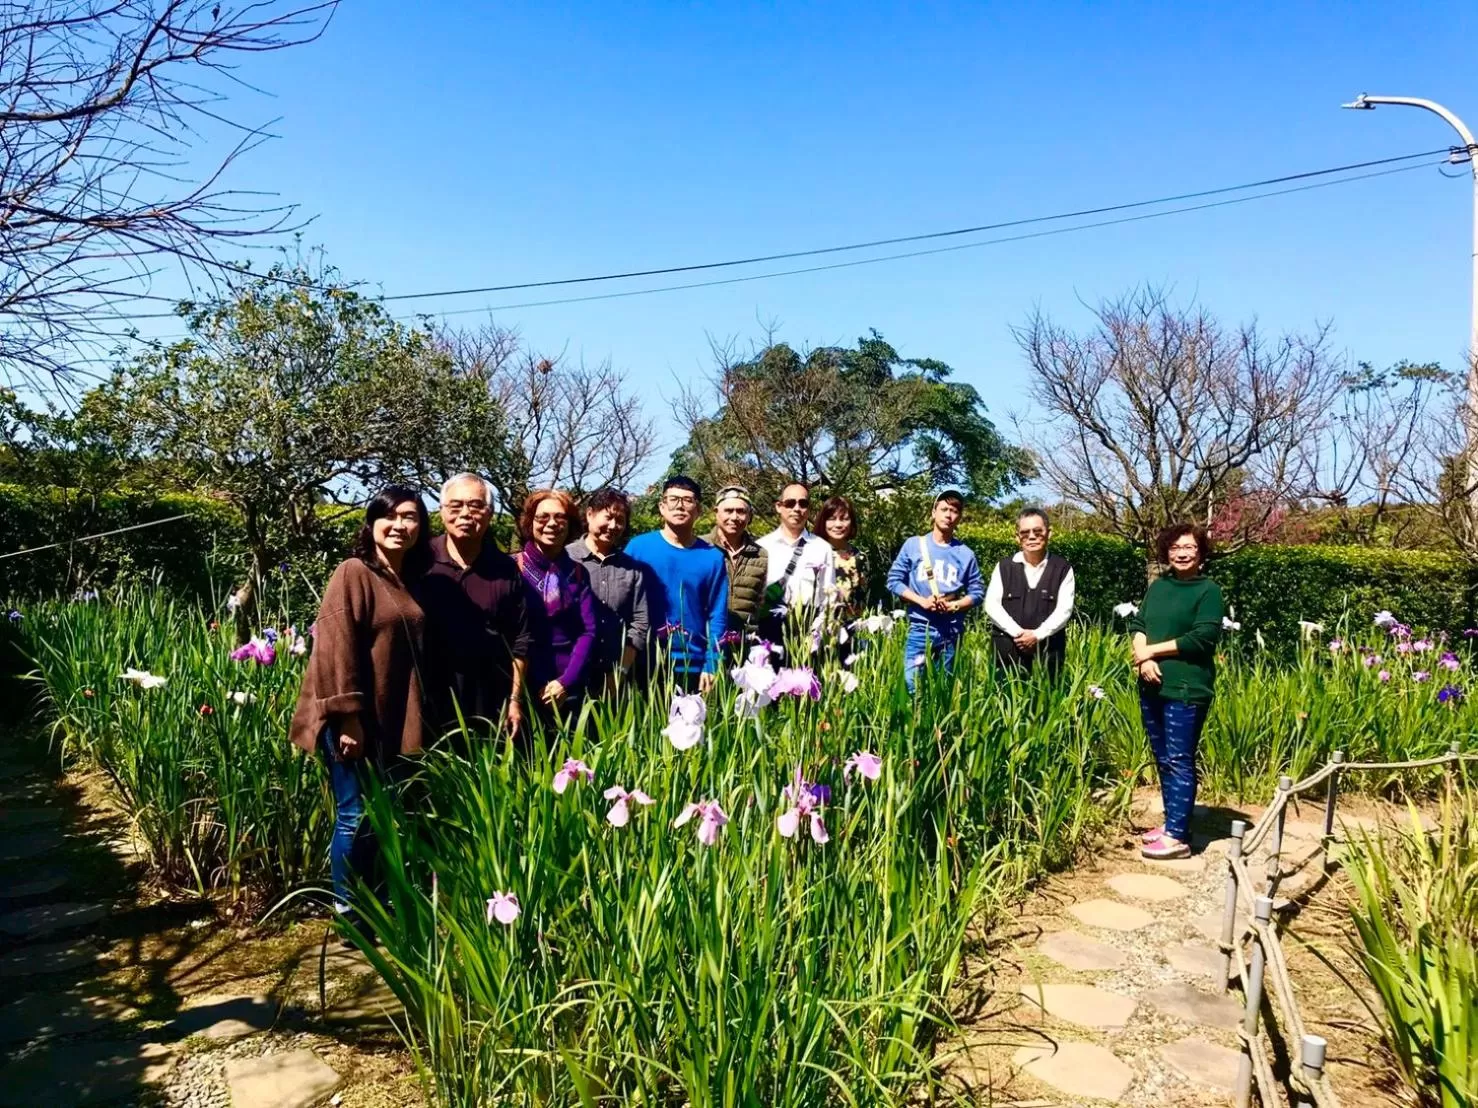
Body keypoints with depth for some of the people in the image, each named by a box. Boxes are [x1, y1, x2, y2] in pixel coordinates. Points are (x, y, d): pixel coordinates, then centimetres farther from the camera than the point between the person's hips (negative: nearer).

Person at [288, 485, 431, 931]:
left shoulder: (411, 581, 12)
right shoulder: (353, 573, -10)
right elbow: (337, 647, -17)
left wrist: (418, 719, 13)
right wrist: (347, 718, -21)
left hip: (395, 722, 7)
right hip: (355, 722, -7)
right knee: (357, 818, 0)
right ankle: (348, 914, 16)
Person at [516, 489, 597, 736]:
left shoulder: (577, 572, 6)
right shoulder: (512, 568, -3)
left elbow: (588, 632, 2)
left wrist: (566, 681, -10)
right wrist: (539, 685, -11)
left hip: (570, 688, 3)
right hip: (524, 685, -2)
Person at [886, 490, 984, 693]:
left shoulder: (966, 554, 3)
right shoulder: (914, 544, 1)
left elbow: (977, 592, 4)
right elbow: (894, 581, 0)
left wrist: (954, 606, -14)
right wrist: (922, 601, -12)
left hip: (951, 632, 1)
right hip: (920, 628, -1)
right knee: (913, 683, -6)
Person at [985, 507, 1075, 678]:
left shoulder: (1062, 569, 4)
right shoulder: (1004, 567, 7)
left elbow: (1064, 610, -3)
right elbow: (991, 605, -1)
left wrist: (1037, 635, -15)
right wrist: (1017, 632, -13)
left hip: (1048, 649, 0)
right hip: (1007, 649, 1)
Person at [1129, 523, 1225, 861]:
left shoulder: (1208, 590, -4)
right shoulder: (1158, 586, 13)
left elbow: (1203, 638, -13)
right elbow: (1137, 624, 8)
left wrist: (1153, 649, -11)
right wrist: (1143, 658, -11)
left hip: (1187, 690, -6)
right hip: (1152, 687, 6)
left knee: (1179, 762, -4)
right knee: (1163, 760, 13)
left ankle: (1178, 836, 0)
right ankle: (1172, 822, 24)